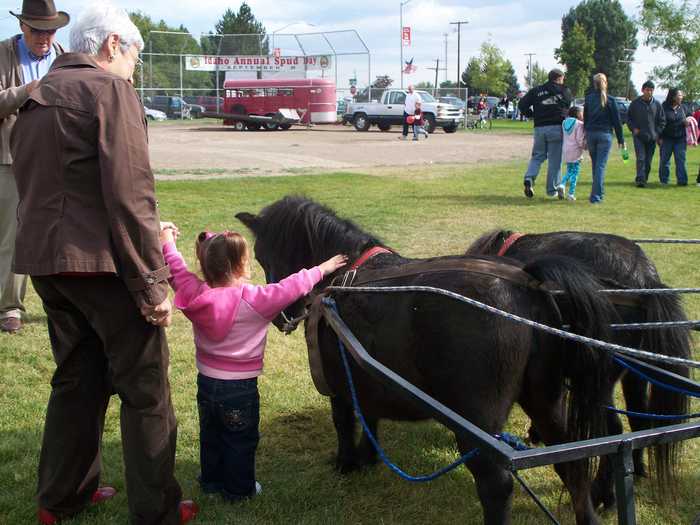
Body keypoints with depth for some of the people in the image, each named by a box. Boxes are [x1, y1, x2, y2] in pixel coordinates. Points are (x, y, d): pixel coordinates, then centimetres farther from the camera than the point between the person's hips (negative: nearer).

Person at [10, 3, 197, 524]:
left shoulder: (35, 100, 18)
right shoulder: (111, 90, -9)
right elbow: (130, 194, -17)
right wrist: (152, 283, -16)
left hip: (43, 260, 8)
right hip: (102, 263, -8)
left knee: (77, 379, 21)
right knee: (145, 389, 3)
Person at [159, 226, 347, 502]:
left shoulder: (195, 293, -12)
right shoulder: (254, 300, -25)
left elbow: (177, 270, 4)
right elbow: (293, 287, -17)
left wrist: (167, 241, 21)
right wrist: (323, 269, -2)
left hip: (206, 382, 5)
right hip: (240, 387, -5)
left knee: (210, 436, 24)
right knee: (241, 441, 15)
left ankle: (211, 481, 39)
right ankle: (239, 489, 28)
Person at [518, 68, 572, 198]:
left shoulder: (536, 91, 8)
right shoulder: (565, 91, 4)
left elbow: (522, 105, 1)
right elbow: (569, 108, 2)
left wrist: (532, 115, 13)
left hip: (539, 128, 2)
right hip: (557, 128, -2)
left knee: (537, 156, 13)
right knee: (555, 160, 4)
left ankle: (529, 179, -11)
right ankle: (552, 189, 6)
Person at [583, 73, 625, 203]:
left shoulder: (588, 98, 2)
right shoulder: (610, 100, -6)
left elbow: (585, 119, 8)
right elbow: (616, 121, -3)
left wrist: (585, 136, 16)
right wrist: (621, 139, 3)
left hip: (591, 134, 3)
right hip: (605, 135, -3)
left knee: (595, 164, 16)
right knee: (601, 165, -3)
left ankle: (599, 192, 27)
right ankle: (596, 195, -10)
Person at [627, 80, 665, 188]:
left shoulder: (657, 104, 5)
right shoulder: (635, 103, 1)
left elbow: (662, 120, 11)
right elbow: (628, 117, 8)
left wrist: (657, 132, 1)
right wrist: (633, 128, -4)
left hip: (652, 138, 2)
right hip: (639, 136, -2)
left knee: (648, 160, 7)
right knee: (641, 158, -12)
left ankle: (645, 178, 17)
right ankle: (640, 179, -16)